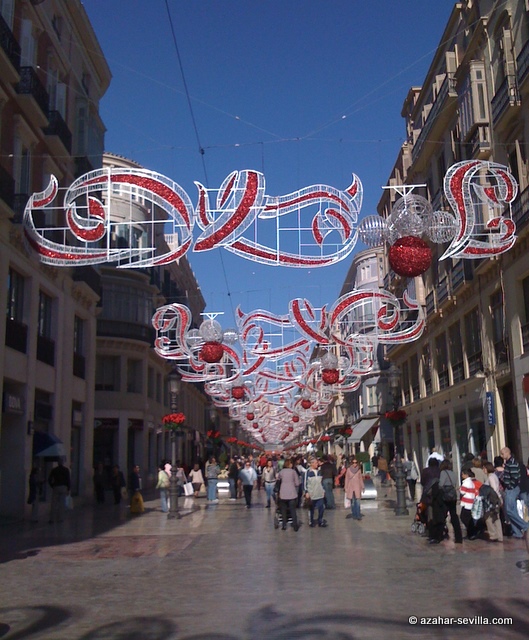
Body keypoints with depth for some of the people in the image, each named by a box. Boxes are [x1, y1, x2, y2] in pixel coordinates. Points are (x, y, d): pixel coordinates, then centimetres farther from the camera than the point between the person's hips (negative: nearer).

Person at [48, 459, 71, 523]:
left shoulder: (54, 470, 4)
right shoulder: (66, 470, 0)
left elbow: (49, 480, -2)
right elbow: (68, 480, -4)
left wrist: (52, 486, 7)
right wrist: (68, 489, 0)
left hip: (55, 487, 1)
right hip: (63, 487, -1)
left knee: (54, 504, 4)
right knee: (62, 504, 5)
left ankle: (52, 519, -2)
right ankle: (60, 519, 6)